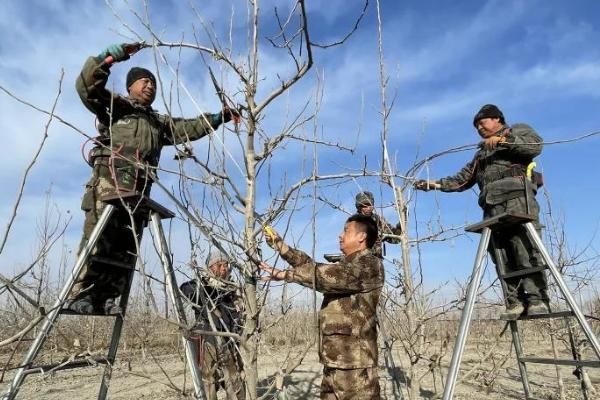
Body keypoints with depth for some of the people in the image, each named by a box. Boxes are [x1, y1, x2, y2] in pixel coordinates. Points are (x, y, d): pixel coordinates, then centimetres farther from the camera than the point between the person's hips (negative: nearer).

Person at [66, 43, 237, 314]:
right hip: (110, 179, -5)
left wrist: (217, 118, 16)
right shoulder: (115, 105, 18)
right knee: (98, 238, -15)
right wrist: (107, 58, -10)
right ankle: (81, 295, -13)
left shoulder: (160, 122, 33)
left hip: (139, 188, 5)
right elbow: (86, 86, 2)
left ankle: (107, 297, -2)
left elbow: (188, 128, 25)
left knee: (126, 245, -3)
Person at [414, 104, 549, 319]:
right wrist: (435, 184, 15)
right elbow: (462, 180, 26)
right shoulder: (481, 153, 35)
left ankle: (536, 299, -14)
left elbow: (536, 146, -1)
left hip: (517, 197, -5)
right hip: (492, 205, 6)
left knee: (525, 249, -16)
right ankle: (516, 302, -6)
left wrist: (504, 140, -6)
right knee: (502, 257, -5)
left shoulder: (518, 130, 20)